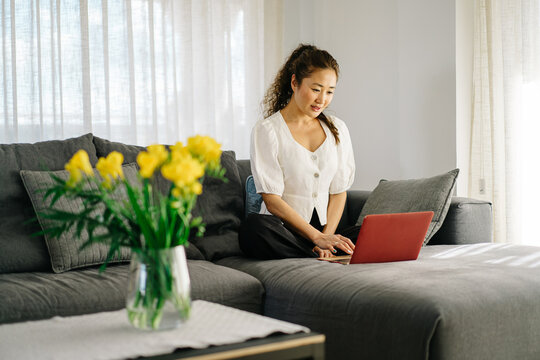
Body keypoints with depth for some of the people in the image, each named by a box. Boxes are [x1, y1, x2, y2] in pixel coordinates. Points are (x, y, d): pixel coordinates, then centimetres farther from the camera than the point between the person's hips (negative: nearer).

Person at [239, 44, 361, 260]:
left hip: (325, 230, 3)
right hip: (284, 231, -3)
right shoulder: (267, 130, -4)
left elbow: (339, 191, 9)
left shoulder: (337, 129, 13)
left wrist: (327, 236, -8)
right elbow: (272, 201, -10)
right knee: (253, 226, -38)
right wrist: (317, 237, -17)